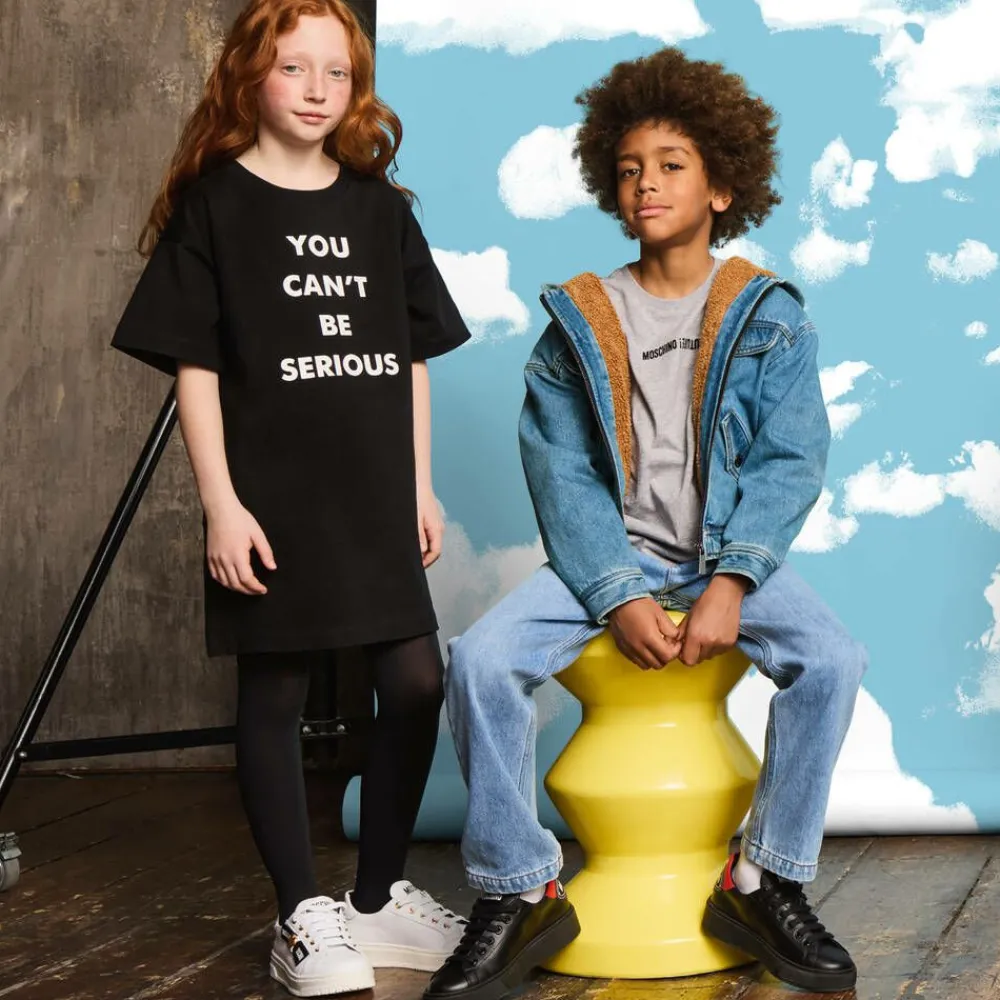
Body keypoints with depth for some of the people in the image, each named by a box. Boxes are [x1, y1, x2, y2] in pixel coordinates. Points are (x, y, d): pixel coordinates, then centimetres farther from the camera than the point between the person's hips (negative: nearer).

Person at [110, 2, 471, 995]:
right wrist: (221, 503, -11)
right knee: (274, 696, 2)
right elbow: (194, 364, -5)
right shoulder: (215, 203, -2)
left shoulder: (378, 204, 10)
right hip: (271, 499, -4)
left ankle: (378, 897, 19)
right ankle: (302, 919, 12)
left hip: (375, 495, 5)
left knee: (416, 684, 2)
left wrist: (421, 484, 10)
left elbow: (412, 357, 14)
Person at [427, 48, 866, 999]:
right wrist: (619, 596, -17)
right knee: (479, 659, -24)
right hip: (607, 557, 1)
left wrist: (731, 582, -21)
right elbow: (560, 474, -2)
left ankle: (764, 883, -9)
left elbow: (791, 460, -5)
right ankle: (517, 895, -10)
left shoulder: (767, 318, 4)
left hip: (728, 555, 0)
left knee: (832, 659, -27)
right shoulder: (577, 324, 5)